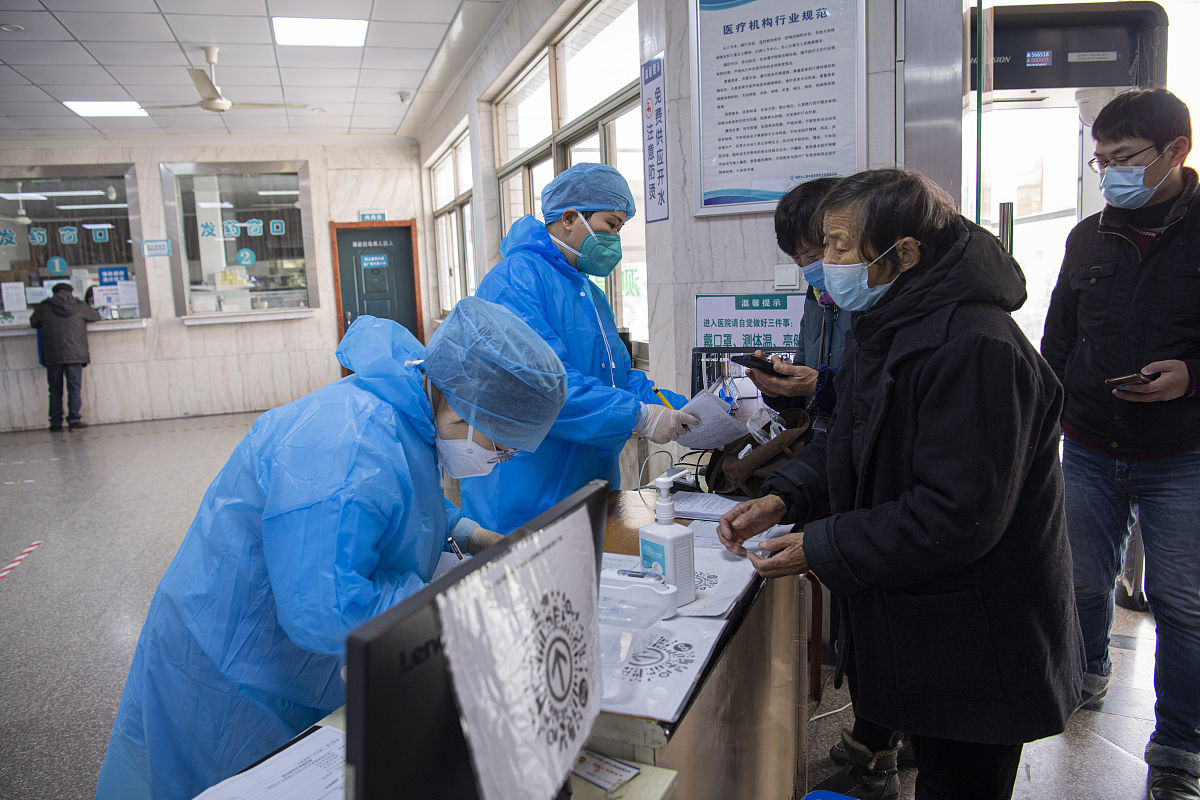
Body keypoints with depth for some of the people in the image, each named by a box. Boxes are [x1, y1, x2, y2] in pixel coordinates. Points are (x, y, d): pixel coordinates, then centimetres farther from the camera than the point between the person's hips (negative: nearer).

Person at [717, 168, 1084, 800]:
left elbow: (958, 515, -28)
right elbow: (846, 444, 12)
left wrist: (819, 548, -21)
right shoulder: (885, 328, 7)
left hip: (974, 648, -8)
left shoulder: (973, 349, -26)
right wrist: (782, 498, -5)